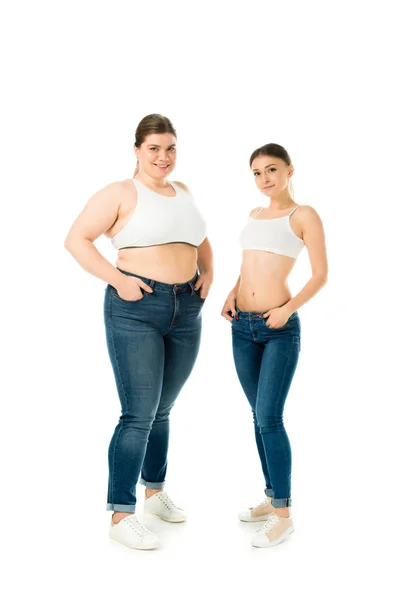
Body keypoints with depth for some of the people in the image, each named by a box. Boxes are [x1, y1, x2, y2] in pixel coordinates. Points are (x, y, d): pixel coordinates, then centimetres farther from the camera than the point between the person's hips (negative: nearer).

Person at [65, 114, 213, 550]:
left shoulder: (184, 193, 16)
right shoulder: (121, 193, -4)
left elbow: (202, 243, 30)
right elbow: (76, 239, -9)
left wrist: (207, 274, 11)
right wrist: (117, 279, -17)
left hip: (187, 311, 6)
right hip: (136, 307, -6)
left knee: (162, 409, 17)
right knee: (139, 413, -7)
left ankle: (155, 490, 35)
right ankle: (120, 515, 4)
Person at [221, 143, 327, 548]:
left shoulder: (304, 216, -2)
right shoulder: (254, 215, 15)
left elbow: (320, 275, -4)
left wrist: (289, 308, -16)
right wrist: (231, 296, 5)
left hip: (280, 329, -6)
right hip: (243, 328, 6)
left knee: (269, 418, -9)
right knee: (259, 417, 11)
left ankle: (283, 514, 2)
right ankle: (272, 498, 24)